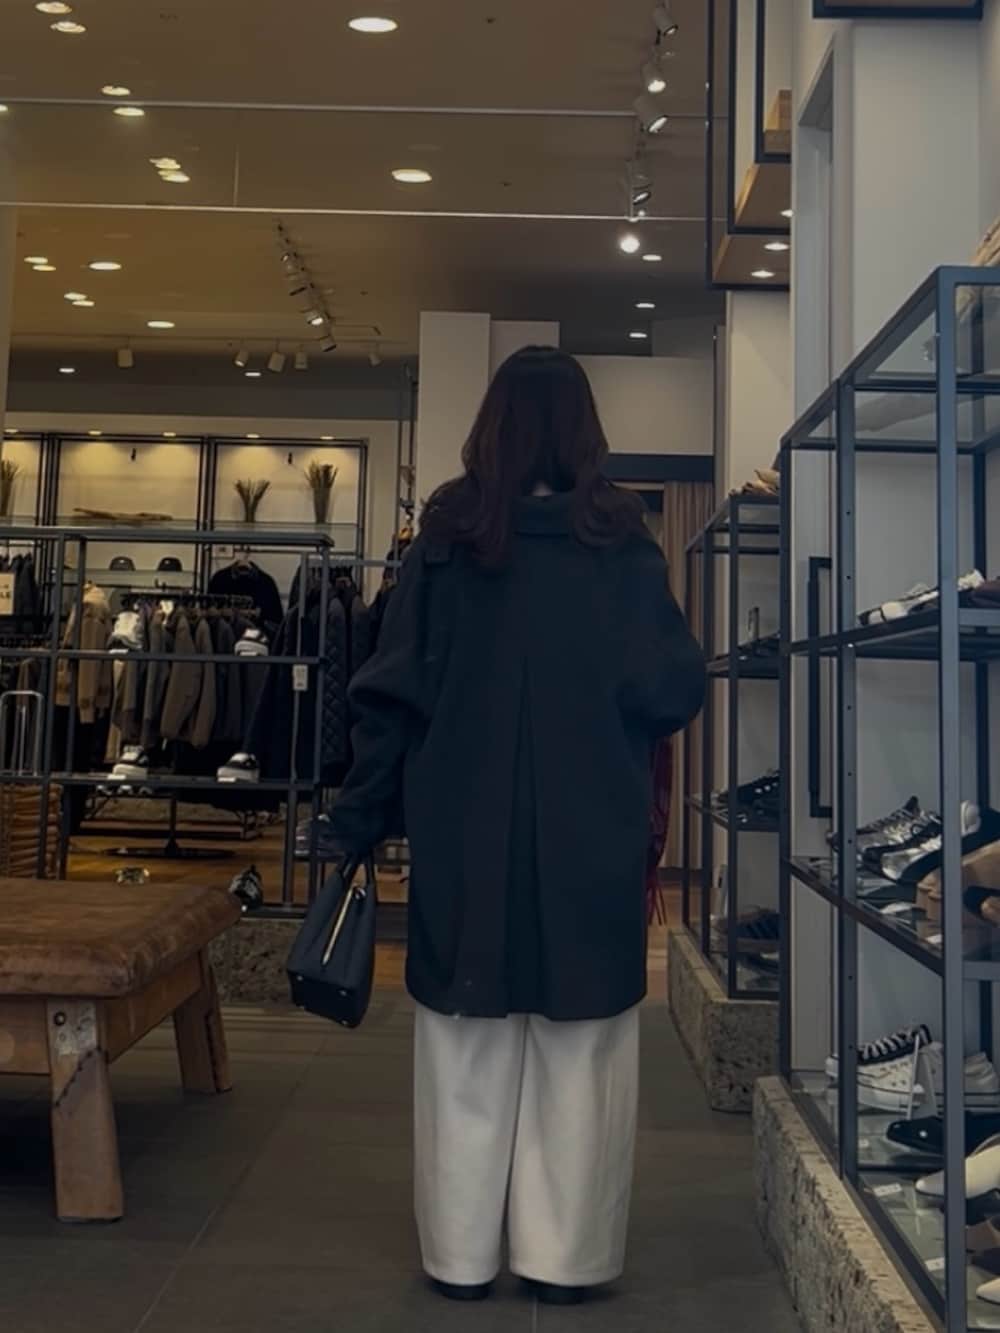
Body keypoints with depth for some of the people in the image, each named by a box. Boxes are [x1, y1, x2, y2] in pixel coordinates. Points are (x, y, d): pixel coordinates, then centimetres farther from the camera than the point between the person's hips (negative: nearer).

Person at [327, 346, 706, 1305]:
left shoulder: (446, 539, 0)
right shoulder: (619, 546, -4)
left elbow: (391, 692, -2)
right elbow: (675, 692, -7)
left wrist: (360, 819, 4)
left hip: (464, 837, 1)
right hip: (590, 837, -1)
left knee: (468, 1050, 12)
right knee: (577, 1054, 11)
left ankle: (462, 1254, 21)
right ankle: (565, 1256, 18)